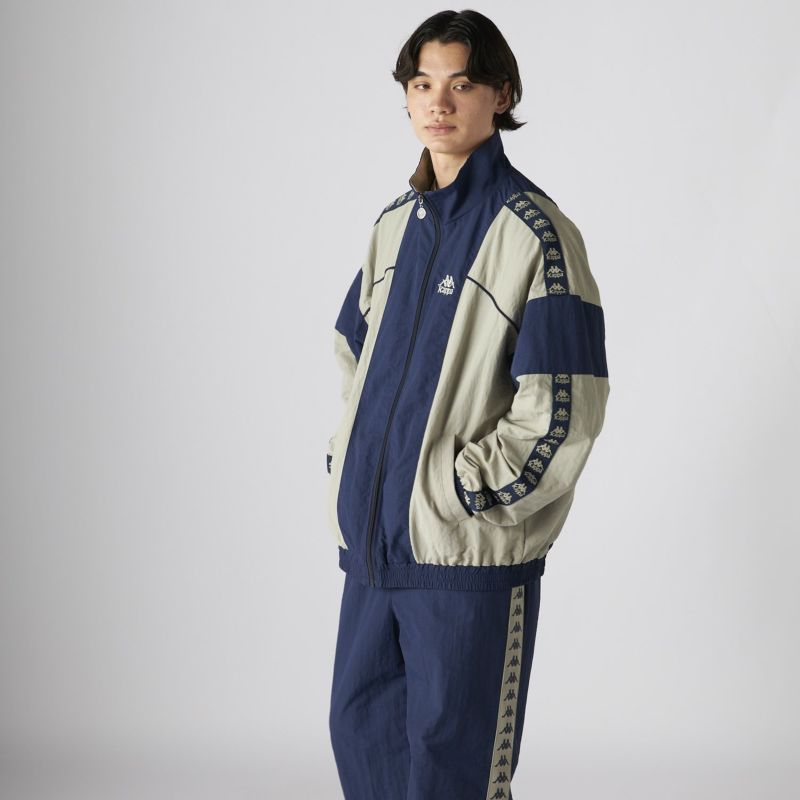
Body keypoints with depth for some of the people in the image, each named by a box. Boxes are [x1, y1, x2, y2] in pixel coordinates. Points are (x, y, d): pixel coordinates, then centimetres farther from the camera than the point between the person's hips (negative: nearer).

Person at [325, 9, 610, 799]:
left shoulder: (534, 232, -12)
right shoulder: (393, 223, 10)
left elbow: (563, 411, -15)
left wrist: (465, 491, -14)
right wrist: (348, 461, 13)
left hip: (470, 553, -7)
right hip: (374, 535, 7)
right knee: (360, 729, 16)